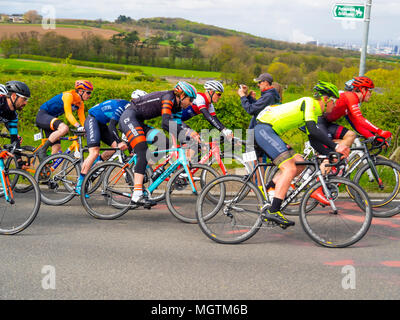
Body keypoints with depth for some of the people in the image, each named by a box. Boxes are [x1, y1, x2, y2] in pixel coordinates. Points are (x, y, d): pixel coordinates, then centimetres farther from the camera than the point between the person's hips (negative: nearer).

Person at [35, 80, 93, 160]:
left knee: (57, 149, -3)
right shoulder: (69, 95, -21)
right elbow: (68, 114, -32)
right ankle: (42, 150, -23)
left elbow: (82, 120, 3)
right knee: (64, 128, -35)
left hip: (51, 118, 9)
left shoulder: (80, 104, 4)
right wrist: (78, 126, -44)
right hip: (42, 115, -9)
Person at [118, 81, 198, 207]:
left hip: (138, 121, 10)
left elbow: (176, 125, 12)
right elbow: (166, 122, -30)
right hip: (129, 117, -10)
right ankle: (137, 195, -29)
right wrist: (187, 132, -35)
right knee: (143, 154, -22)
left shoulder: (175, 105, 12)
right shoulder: (168, 97, -17)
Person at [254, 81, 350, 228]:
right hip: (264, 129, -10)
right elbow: (313, 131, -24)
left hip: (271, 133, 10)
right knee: (290, 168, -19)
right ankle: (273, 211, -24)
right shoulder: (309, 102, -11)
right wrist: (335, 146, -27)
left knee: (300, 164, 6)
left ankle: (268, 189, 9)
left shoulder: (315, 111, 19)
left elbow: (314, 137, 22)